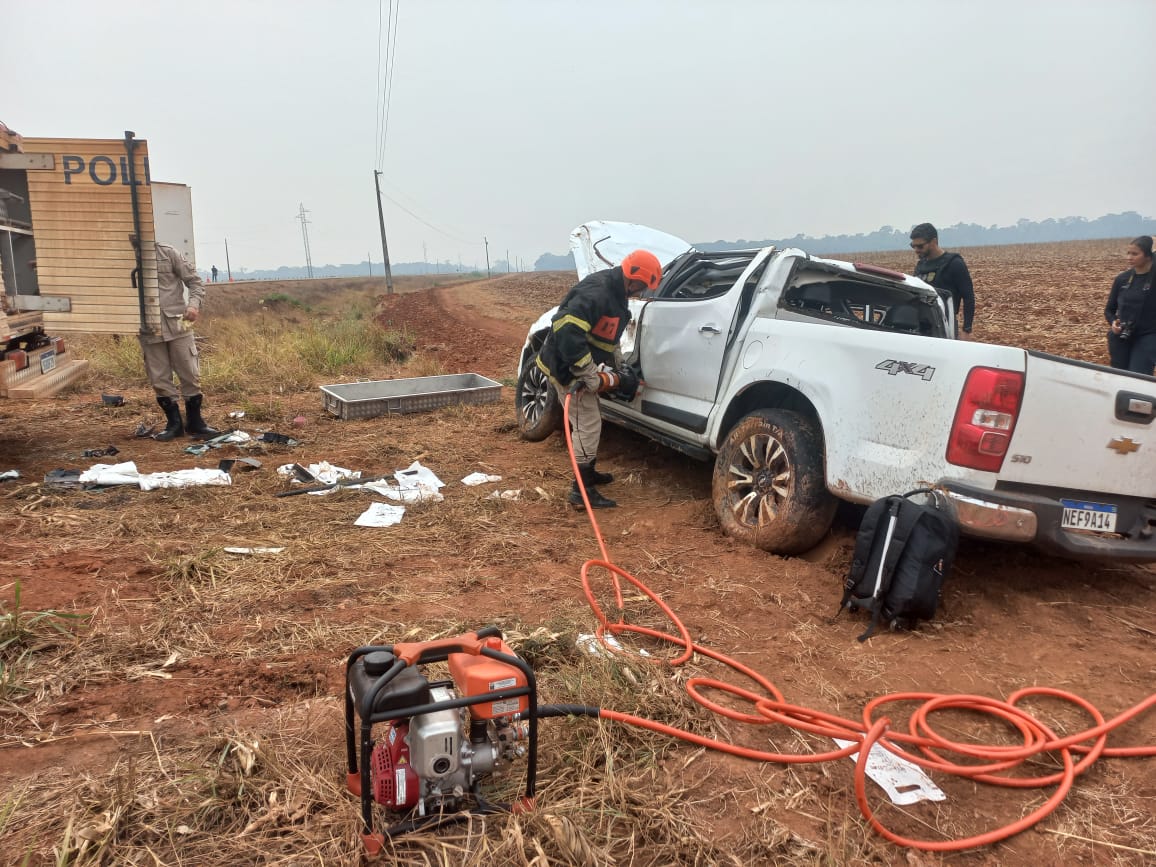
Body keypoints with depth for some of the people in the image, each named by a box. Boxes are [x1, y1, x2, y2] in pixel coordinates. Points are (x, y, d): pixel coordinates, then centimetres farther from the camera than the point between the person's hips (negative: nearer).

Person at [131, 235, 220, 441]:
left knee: (190, 374, 2)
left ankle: (194, 422, 16)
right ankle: (174, 423, 19)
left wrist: (194, 304, -16)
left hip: (177, 325, -1)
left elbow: (194, 281, 2)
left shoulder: (169, 253, 1)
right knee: (159, 379, 5)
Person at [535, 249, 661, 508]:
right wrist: (591, 376, -33)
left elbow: (608, 337, 21)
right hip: (567, 368, -10)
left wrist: (619, 368, 14)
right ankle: (581, 490, 0)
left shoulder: (615, 293, 8)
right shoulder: (596, 292, -26)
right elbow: (567, 331, -36)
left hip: (580, 368, 10)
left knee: (587, 422, 21)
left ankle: (587, 473, 38)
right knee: (588, 426, -7)